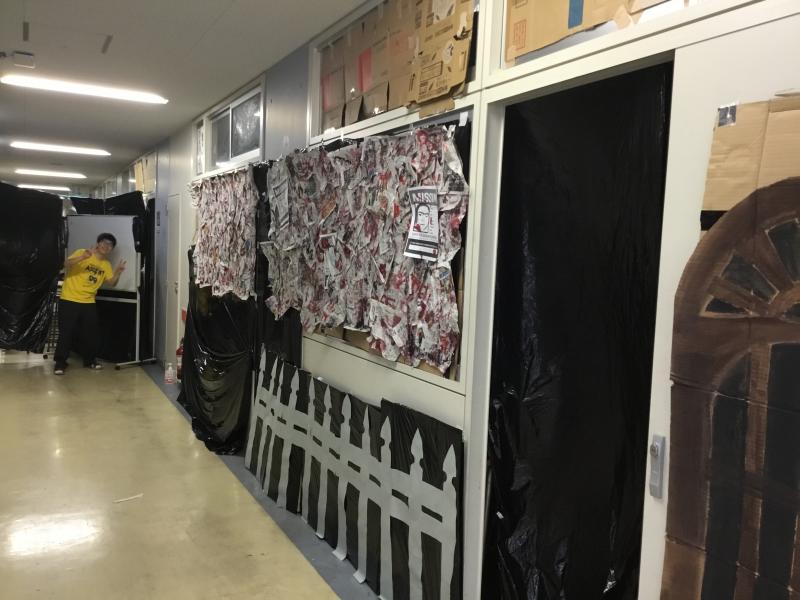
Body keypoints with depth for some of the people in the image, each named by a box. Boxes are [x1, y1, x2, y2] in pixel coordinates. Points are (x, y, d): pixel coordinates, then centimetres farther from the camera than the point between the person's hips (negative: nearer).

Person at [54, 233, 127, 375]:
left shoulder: (106, 265, 11)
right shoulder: (81, 253, -5)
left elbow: (112, 282, 4)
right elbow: (67, 264, -20)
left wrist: (118, 272, -15)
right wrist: (82, 257, -36)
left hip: (89, 303, 5)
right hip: (69, 300, -5)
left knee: (91, 333, 9)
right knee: (66, 332, -3)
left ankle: (89, 360, 25)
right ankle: (60, 363, 5)